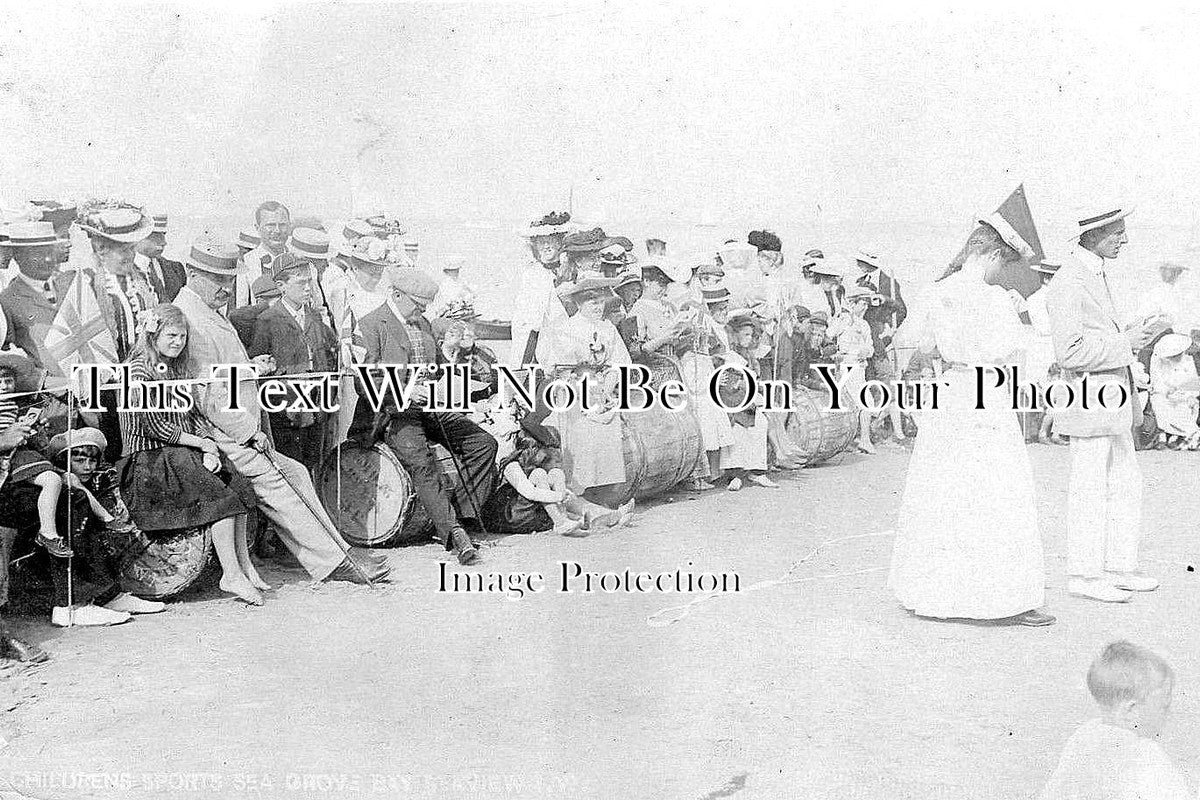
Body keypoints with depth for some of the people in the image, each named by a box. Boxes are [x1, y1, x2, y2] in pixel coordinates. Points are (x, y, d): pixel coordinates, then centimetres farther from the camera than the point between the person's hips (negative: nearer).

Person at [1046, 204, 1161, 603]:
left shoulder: (1096, 275, 15)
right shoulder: (1068, 284, -18)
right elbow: (1069, 352, -24)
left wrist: (1134, 335, 7)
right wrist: (1125, 344, -18)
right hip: (1088, 402, -10)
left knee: (1126, 485, 13)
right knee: (1090, 490, -1)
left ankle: (1120, 567, 21)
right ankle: (1084, 574, 9)